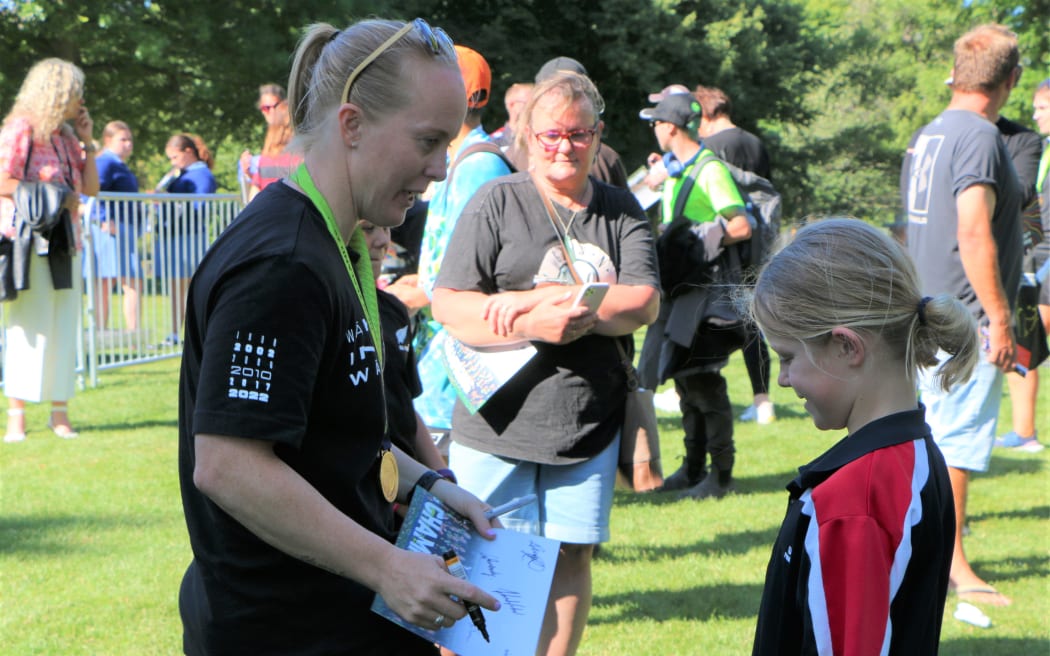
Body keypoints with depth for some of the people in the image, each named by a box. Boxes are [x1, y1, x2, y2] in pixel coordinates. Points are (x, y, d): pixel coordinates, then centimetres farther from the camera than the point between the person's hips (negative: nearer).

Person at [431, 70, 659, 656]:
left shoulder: (623, 211, 10)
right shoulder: (497, 202, 0)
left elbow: (643, 302, -4)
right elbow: (449, 305, -5)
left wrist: (535, 300, -12)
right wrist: (534, 326, -20)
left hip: (590, 423, 3)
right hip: (500, 421, -3)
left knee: (572, 556, 7)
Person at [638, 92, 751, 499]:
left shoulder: (710, 170, -14)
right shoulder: (672, 169, 15)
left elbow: (740, 227, -21)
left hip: (707, 287, -9)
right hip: (681, 287, 9)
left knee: (704, 380, -7)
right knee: (684, 378, 13)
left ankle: (721, 475, -1)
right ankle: (693, 469, 21)